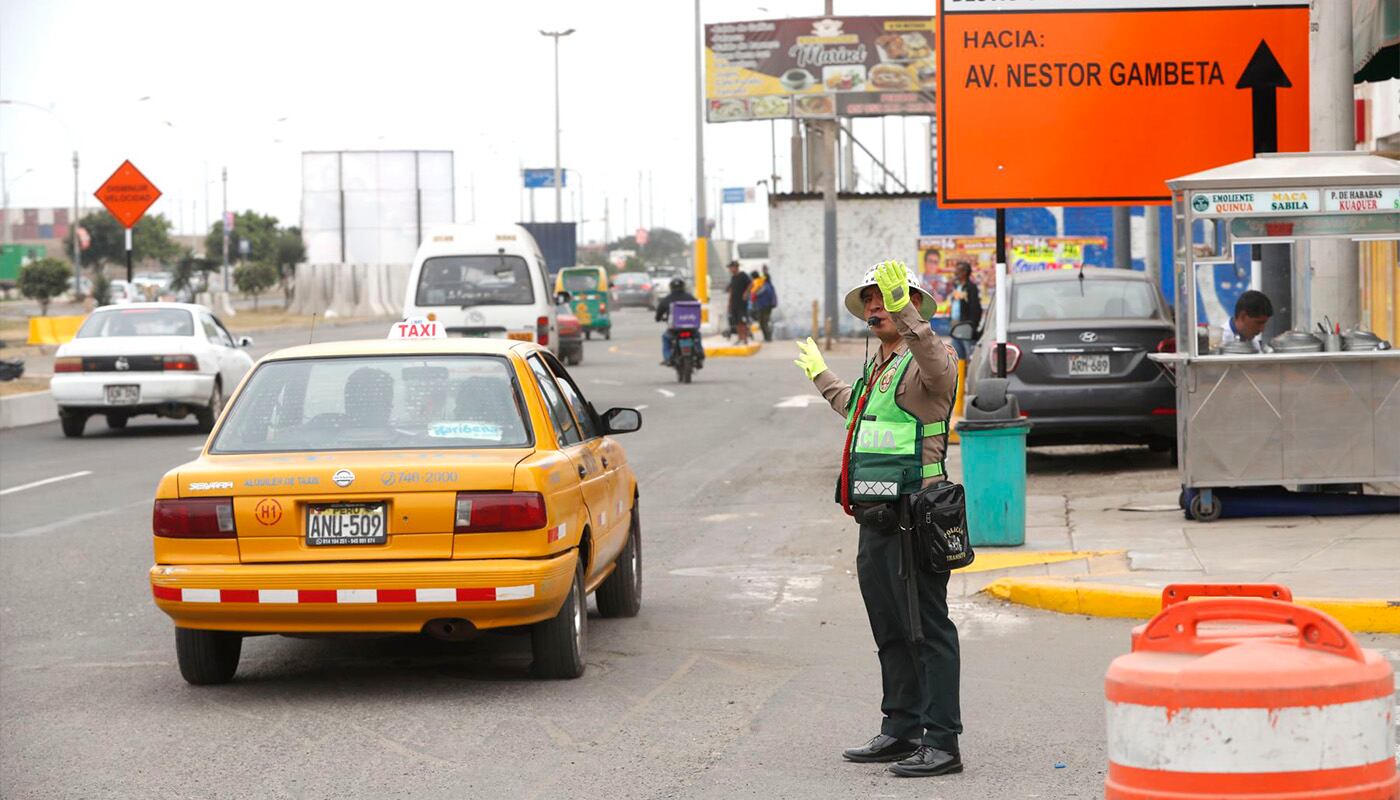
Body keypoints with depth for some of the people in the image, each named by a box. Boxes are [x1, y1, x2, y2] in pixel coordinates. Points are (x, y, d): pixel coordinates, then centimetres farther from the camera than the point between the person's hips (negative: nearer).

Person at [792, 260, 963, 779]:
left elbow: (938, 371, -35)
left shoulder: (924, 361, -8)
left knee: (927, 632, -9)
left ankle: (942, 742, -8)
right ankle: (901, 732, 24)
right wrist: (821, 377, 58)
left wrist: (903, 311, -47)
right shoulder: (878, 368, 21)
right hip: (875, 521, 10)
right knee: (890, 633, 15)